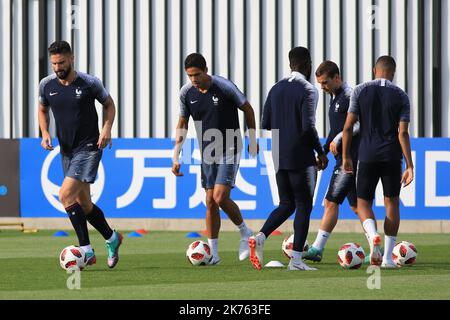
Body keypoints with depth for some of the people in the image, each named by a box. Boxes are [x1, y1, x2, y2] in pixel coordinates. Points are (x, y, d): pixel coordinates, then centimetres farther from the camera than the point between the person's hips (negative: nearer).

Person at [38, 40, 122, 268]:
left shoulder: (89, 83, -11)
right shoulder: (46, 85, -1)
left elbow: (109, 104, 5)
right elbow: (42, 110, 17)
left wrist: (106, 129, -11)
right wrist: (45, 133, 0)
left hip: (89, 148, -6)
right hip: (67, 150, 6)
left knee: (66, 195, -20)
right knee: (83, 203, 11)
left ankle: (86, 250, -14)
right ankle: (112, 238, 33)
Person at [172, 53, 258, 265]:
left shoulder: (224, 87, -16)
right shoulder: (186, 93, -3)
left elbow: (248, 110, -2)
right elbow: (183, 124, 9)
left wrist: (252, 140, 3)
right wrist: (176, 156, 3)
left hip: (229, 151, -5)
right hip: (207, 153, 5)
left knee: (220, 198, -16)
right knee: (210, 202, 3)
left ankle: (244, 232, 9)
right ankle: (213, 253, 9)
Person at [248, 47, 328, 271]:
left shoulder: (276, 89, 11)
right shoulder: (308, 90, -11)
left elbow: (265, 125, 11)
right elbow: (309, 127, -18)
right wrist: (321, 152, -7)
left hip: (279, 157, 7)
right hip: (301, 158, -7)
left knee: (286, 205, 15)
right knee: (304, 206, 2)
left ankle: (260, 237, -8)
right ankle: (296, 259, -1)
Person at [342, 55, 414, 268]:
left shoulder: (360, 91, 1)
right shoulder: (401, 96, 0)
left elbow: (348, 127, -2)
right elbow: (402, 133, -6)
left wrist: (345, 157, 8)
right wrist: (409, 165, -5)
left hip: (367, 156, 0)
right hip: (392, 156, 0)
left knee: (363, 202, 10)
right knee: (392, 203, 12)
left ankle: (373, 236, -21)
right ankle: (388, 257, 7)